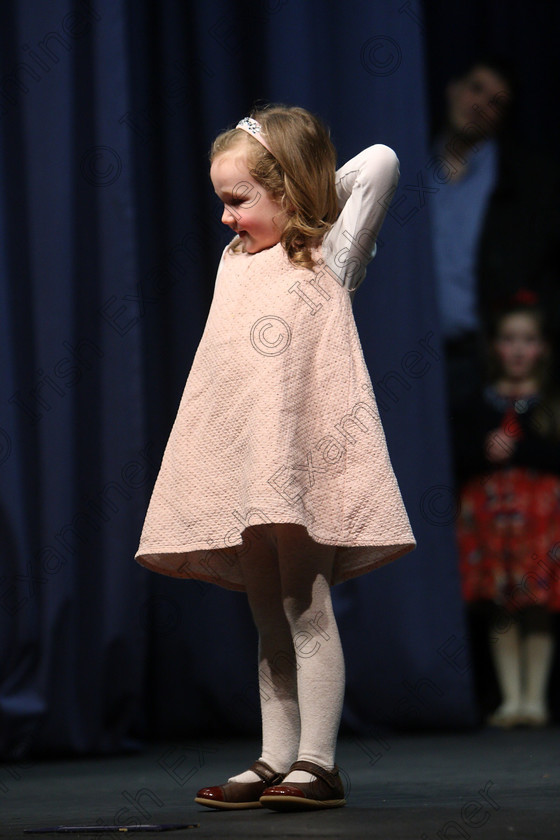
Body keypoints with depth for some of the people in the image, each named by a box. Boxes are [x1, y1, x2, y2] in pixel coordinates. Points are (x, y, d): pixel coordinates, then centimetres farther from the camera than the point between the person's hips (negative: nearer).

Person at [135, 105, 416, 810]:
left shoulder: (326, 261, -2)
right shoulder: (236, 260, 15)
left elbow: (380, 162, -7)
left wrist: (317, 190, 7)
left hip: (304, 457, -6)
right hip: (242, 466, 6)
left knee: (306, 611, -6)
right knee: (269, 617, 9)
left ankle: (317, 763, -3)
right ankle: (275, 762, 13)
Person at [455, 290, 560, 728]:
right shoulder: (481, 406, 11)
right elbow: (462, 460, 6)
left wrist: (517, 449, -16)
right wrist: (485, 452, -13)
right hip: (492, 513, 2)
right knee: (502, 610, 1)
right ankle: (511, 696, 6)